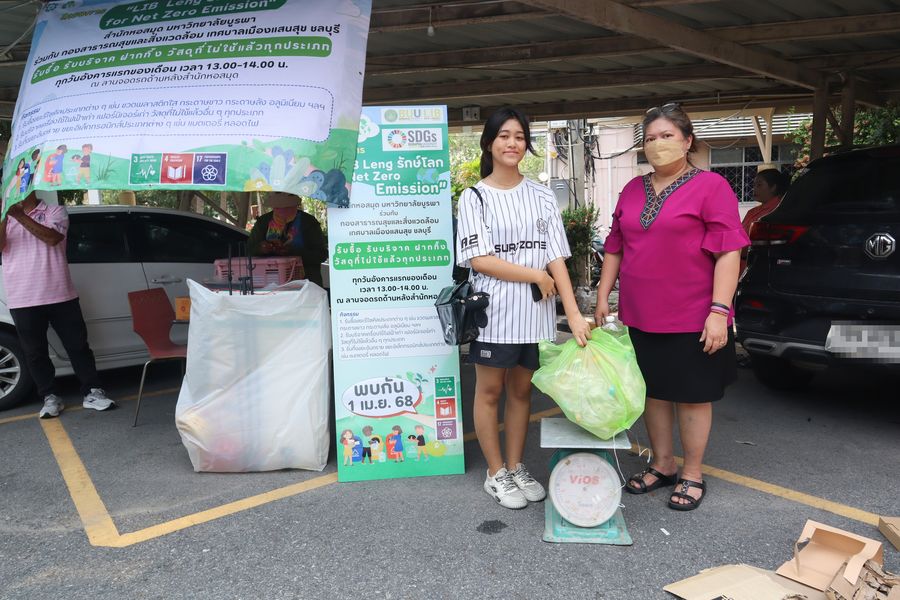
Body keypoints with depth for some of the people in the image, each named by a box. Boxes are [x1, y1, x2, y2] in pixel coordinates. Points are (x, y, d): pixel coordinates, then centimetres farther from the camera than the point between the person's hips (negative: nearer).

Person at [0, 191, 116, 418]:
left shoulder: (55, 211, 4)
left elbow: (52, 238, -14)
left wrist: (20, 216, -20)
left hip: (59, 295, -2)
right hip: (22, 300, 2)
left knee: (77, 345, 3)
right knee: (35, 352, 6)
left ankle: (93, 392, 11)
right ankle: (50, 397, 17)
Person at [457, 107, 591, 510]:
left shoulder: (542, 197, 7)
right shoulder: (474, 197, -1)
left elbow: (556, 258, 1)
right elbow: (479, 260, -11)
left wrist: (573, 312, -8)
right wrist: (535, 275, -11)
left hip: (534, 313, 3)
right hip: (493, 311, -3)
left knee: (522, 390, 13)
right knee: (490, 391, 7)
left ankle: (516, 467, 29)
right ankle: (496, 474, 22)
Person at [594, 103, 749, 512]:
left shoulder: (710, 187, -6)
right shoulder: (633, 190, 10)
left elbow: (728, 252, -11)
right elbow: (615, 248, 14)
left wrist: (719, 310, -17)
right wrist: (603, 297, 10)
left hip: (692, 318, -5)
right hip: (640, 316, 5)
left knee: (692, 395, 8)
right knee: (653, 391, 14)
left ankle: (692, 475, 24)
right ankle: (662, 465, 32)